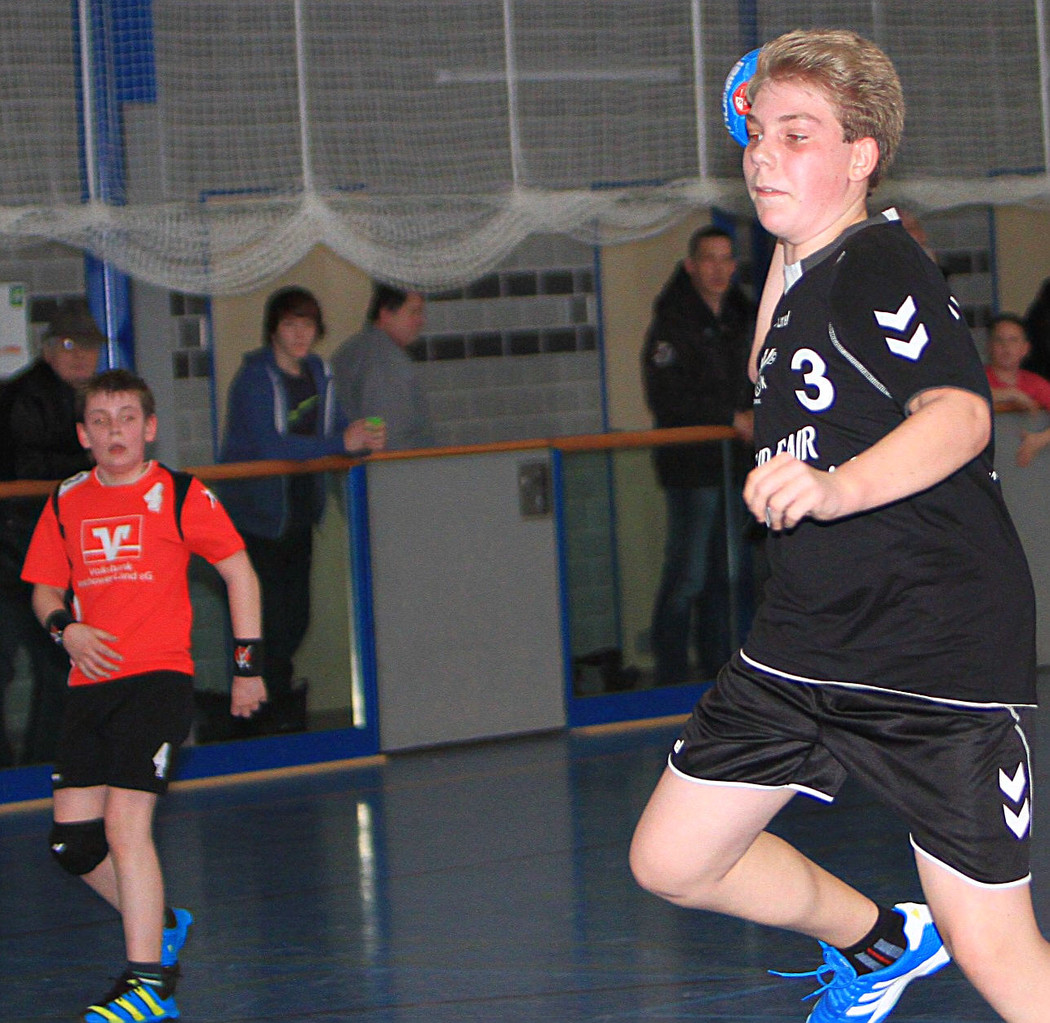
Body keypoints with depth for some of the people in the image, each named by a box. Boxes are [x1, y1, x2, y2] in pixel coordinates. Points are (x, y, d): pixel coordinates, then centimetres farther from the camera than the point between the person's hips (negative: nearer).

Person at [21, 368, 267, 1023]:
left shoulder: (181, 496, -1)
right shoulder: (67, 504, 11)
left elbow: (240, 573, 7)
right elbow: (47, 589, 20)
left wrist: (247, 666, 5)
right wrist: (65, 627, -2)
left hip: (159, 679, -5)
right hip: (91, 683, 5)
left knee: (126, 821, -17)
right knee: (74, 838, 2)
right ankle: (161, 926, 28)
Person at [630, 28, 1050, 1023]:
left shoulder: (881, 266, -15)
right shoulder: (807, 275, 12)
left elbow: (960, 412, -33)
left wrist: (837, 486, -50)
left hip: (938, 647, -9)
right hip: (804, 641, 9)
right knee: (670, 861, 13)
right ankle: (880, 942, 35)